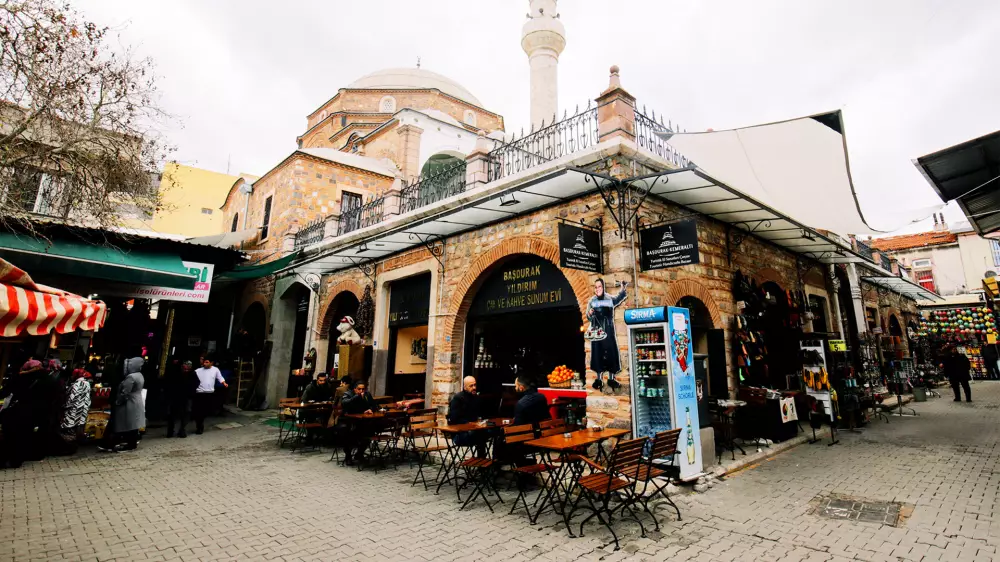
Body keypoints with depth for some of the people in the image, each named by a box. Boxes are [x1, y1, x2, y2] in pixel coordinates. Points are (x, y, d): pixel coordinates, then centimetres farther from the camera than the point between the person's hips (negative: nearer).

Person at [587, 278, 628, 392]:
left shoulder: (610, 299, 3)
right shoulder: (592, 301, 2)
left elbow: (619, 299, 22)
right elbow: (588, 318, 3)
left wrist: (623, 289, 6)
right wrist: (590, 314, -20)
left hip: (609, 331, 1)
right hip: (597, 331, -1)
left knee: (611, 352, 1)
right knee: (597, 353, 0)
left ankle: (611, 378, 13)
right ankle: (598, 379, 8)